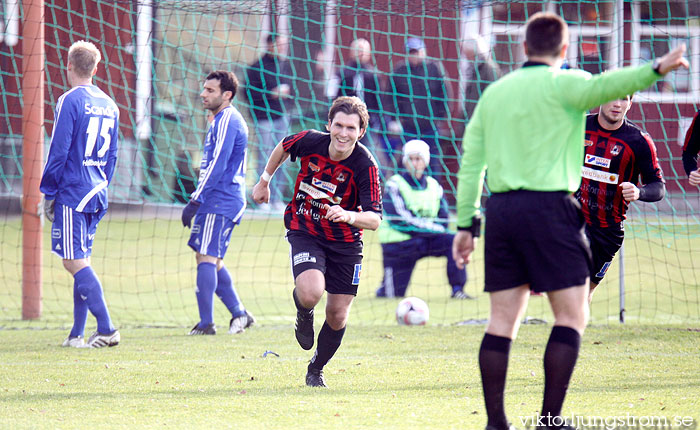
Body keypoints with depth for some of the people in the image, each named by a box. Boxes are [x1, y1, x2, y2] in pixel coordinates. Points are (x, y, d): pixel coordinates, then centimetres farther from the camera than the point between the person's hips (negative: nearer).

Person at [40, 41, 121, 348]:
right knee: (81, 262, 12)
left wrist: (48, 193, -4)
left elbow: (58, 152, -12)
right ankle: (77, 335, 11)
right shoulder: (108, 104, 13)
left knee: (75, 262, -9)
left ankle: (106, 329, -18)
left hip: (72, 193, -8)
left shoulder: (70, 101, -10)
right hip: (96, 195, 8)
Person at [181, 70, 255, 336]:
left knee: (206, 258, -12)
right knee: (212, 260, 15)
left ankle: (206, 323, -13)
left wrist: (195, 201, -20)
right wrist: (198, 198, 23)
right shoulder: (223, 120, 19)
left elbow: (216, 166, -20)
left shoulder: (226, 122, -14)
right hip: (220, 202, 11)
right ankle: (239, 314, 20)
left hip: (220, 203, -11)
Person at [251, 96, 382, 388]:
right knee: (310, 292, -28)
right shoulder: (310, 142, -16)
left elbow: (374, 219, -26)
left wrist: (348, 216, -46)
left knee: (337, 316, 3)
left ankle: (316, 369, 30)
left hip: (345, 241, 0)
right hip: (304, 231, 0)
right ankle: (304, 316, 10)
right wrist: (265, 180, 19)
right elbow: (283, 147, 9)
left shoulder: (365, 166, -23)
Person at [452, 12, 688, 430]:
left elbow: (471, 163, 15)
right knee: (572, 316, -2)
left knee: (503, 319, 8)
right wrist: (656, 70, -33)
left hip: (500, 208, 6)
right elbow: (601, 87, -25)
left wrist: (466, 224, 17)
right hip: (549, 207, -6)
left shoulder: (494, 93, 16)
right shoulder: (562, 85, -2)